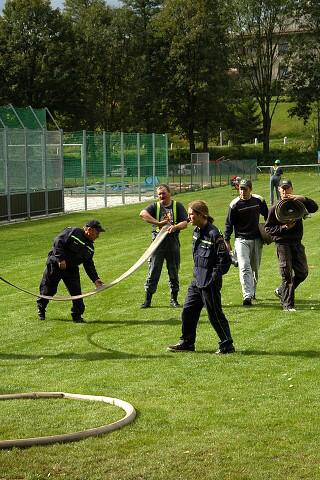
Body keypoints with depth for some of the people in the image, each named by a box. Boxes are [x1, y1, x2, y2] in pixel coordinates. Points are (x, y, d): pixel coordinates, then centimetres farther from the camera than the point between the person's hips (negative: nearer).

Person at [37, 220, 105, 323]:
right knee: (48, 290, 6)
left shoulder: (90, 247, 7)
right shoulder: (72, 232, -16)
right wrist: (61, 259, -27)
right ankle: (41, 309, 30)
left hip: (72, 269, 6)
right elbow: (57, 242, -22)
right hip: (55, 265, -6)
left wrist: (95, 279, -3)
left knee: (76, 292, -6)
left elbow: (89, 265, 7)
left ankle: (77, 315, 7)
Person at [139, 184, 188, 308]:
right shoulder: (155, 206, 6)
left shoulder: (177, 206, 9)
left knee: (174, 272, 7)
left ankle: (174, 299, 16)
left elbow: (185, 223, 1)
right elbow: (143, 214, -14)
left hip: (173, 242, 1)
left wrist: (175, 227, -20)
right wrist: (158, 223, -21)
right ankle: (147, 299, 2)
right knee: (153, 271, -2)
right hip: (158, 241, -1)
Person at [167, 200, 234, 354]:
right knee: (188, 311, 13)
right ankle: (187, 342, 26)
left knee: (215, 314, -1)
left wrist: (214, 275, -16)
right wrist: (197, 272, 15)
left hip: (209, 283, -9)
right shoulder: (196, 231, 7)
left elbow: (225, 259, -19)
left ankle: (227, 345, 11)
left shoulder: (213, 234, -20)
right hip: (197, 281, 9)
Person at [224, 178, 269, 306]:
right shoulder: (234, 205, -7)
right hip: (241, 240, -3)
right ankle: (247, 296, -21)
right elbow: (229, 224, -1)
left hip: (257, 239, 3)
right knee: (244, 267, -16)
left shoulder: (259, 201, 1)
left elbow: (267, 216, 16)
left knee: (255, 268, 12)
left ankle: (252, 291, 33)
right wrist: (227, 241, -3)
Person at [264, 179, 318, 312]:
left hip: (297, 243, 4)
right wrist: (283, 227, -15)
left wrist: (302, 198, -19)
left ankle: (281, 291, 27)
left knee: (302, 272, 7)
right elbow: (268, 228, -1)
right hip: (282, 243, -4)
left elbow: (314, 207, -6)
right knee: (287, 274, -5)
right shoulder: (275, 208, -2)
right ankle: (287, 304, 2)